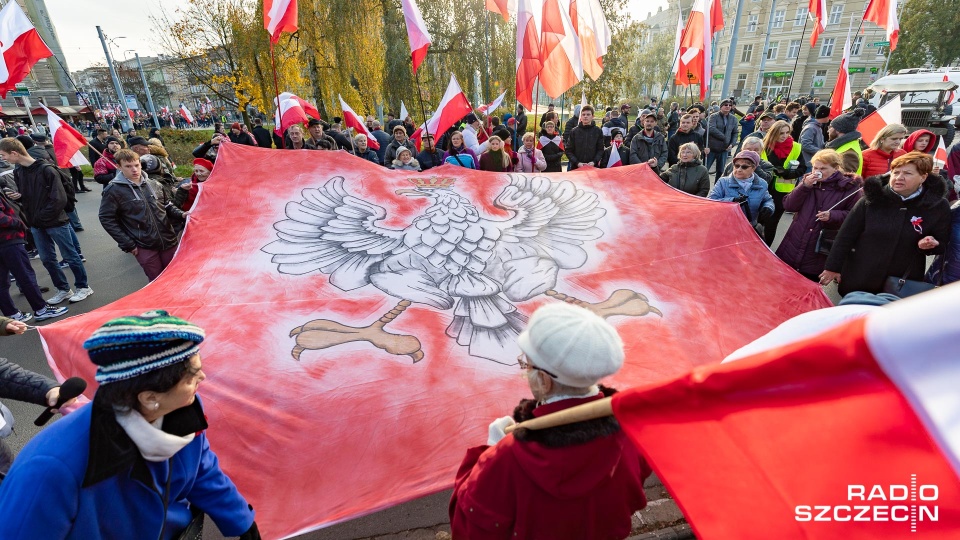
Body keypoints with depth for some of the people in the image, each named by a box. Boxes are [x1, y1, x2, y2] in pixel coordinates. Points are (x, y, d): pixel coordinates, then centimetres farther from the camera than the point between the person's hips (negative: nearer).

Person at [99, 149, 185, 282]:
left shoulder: (154, 184, 5)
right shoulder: (113, 190, -5)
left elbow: (168, 206, 18)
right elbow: (107, 219, -3)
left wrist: (181, 214, -4)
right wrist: (127, 244, -7)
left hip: (169, 241, 3)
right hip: (145, 247, -3)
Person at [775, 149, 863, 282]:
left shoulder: (849, 187, -4)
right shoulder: (808, 180, 7)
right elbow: (788, 206, -1)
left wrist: (833, 215, -20)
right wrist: (804, 186, -13)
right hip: (793, 247, 3)